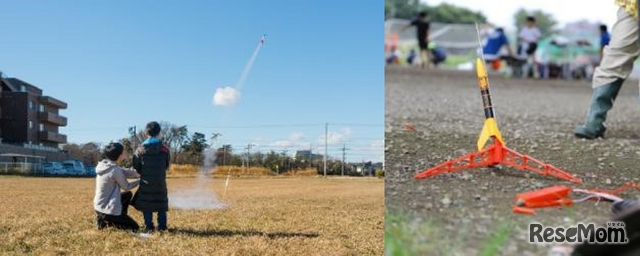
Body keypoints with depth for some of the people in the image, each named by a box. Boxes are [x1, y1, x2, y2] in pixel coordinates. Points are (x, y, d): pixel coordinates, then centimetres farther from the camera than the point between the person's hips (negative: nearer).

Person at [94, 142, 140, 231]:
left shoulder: (104, 165, 2)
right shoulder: (115, 170, -24)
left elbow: (125, 173, 4)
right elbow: (126, 187, -9)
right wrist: (140, 180, 4)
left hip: (99, 206, 9)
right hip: (107, 209, -9)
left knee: (128, 195, 29)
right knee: (134, 227, 7)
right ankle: (106, 221, -1)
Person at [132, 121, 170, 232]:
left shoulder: (140, 150, -6)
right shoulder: (164, 149, -3)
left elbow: (136, 167, -1)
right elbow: (167, 165, 4)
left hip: (146, 182, -1)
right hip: (160, 182, 1)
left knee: (146, 204, 8)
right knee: (162, 204, 11)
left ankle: (149, 226, 6)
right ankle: (162, 226, 9)